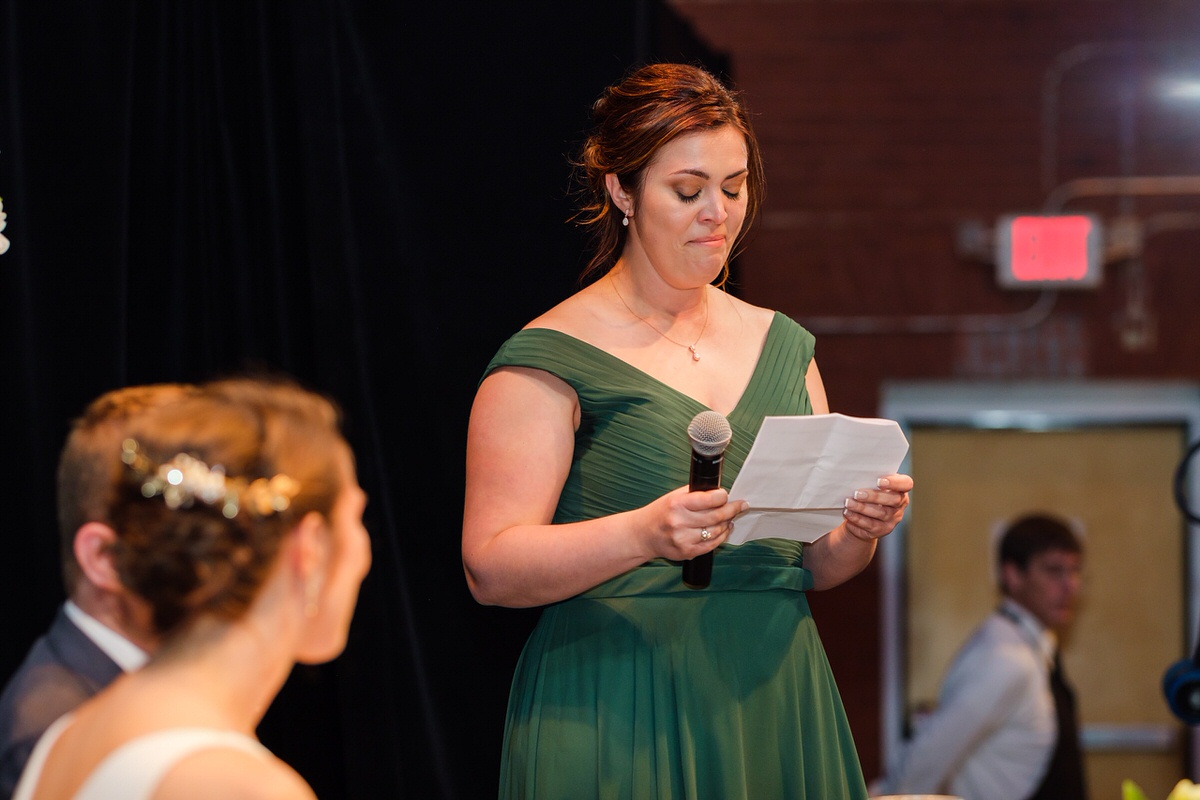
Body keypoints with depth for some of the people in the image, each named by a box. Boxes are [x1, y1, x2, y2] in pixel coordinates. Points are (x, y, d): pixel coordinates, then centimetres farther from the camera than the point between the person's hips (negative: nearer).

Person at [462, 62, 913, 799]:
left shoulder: (781, 344, 14)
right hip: (620, 728, -5)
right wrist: (642, 535, -27)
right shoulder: (550, 359, -5)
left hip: (773, 707, 5)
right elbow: (491, 569, -13)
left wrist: (859, 532, -6)